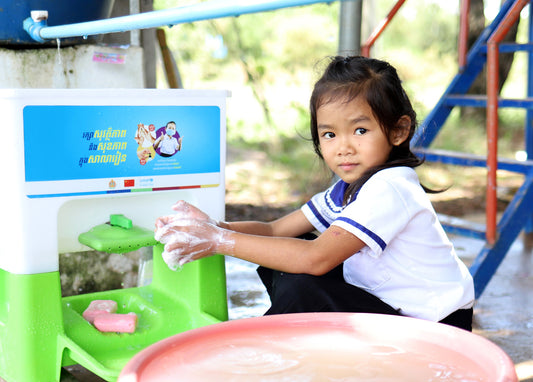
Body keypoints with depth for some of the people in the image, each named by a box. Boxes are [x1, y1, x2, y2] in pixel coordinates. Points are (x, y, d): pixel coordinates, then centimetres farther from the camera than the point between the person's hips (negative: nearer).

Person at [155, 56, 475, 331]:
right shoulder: (348, 188, 6)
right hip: (385, 305, 9)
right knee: (281, 259, 5)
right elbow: (275, 230, 3)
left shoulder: (389, 189, -25)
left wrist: (220, 241, -30)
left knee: (300, 290, -25)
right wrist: (210, 227, -15)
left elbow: (316, 258, -34)